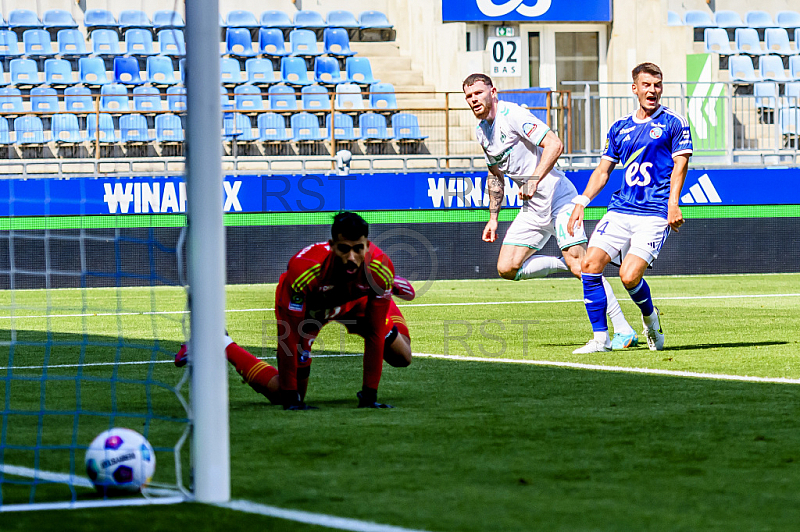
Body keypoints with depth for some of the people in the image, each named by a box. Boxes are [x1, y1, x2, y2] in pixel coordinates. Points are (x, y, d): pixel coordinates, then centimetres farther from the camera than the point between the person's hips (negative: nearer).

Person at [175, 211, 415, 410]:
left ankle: (391, 287, 32)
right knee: (283, 396, -5)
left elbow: (375, 334, -29)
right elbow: (289, 337, -37)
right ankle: (222, 346, 14)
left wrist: (369, 393, -28)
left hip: (352, 302, 3)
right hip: (304, 305, -3)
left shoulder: (380, 268, -37)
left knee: (402, 357, 8)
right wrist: (291, 397, -33)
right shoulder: (303, 269, -45)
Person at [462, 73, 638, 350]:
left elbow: (554, 145, -22)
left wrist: (534, 181, -29)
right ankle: (565, 263, 10)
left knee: (580, 266, -18)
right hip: (532, 209, 9)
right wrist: (493, 218, 22)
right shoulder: (482, 131, 14)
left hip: (558, 197, -9)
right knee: (507, 268, -3)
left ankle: (624, 330, -16)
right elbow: (495, 175, 27)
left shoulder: (512, 115, -12)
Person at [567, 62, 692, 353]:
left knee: (629, 276, -17)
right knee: (590, 265, -11)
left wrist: (673, 203, -17)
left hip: (655, 214, -5)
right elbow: (603, 170, 19)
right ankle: (600, 337, -2)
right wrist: (581, 202, 7)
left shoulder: (674, 123, 3)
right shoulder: (620, 127, 16)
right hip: (620, 209, 5)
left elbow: (680, 164, -4)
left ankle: (650, 318, 15)